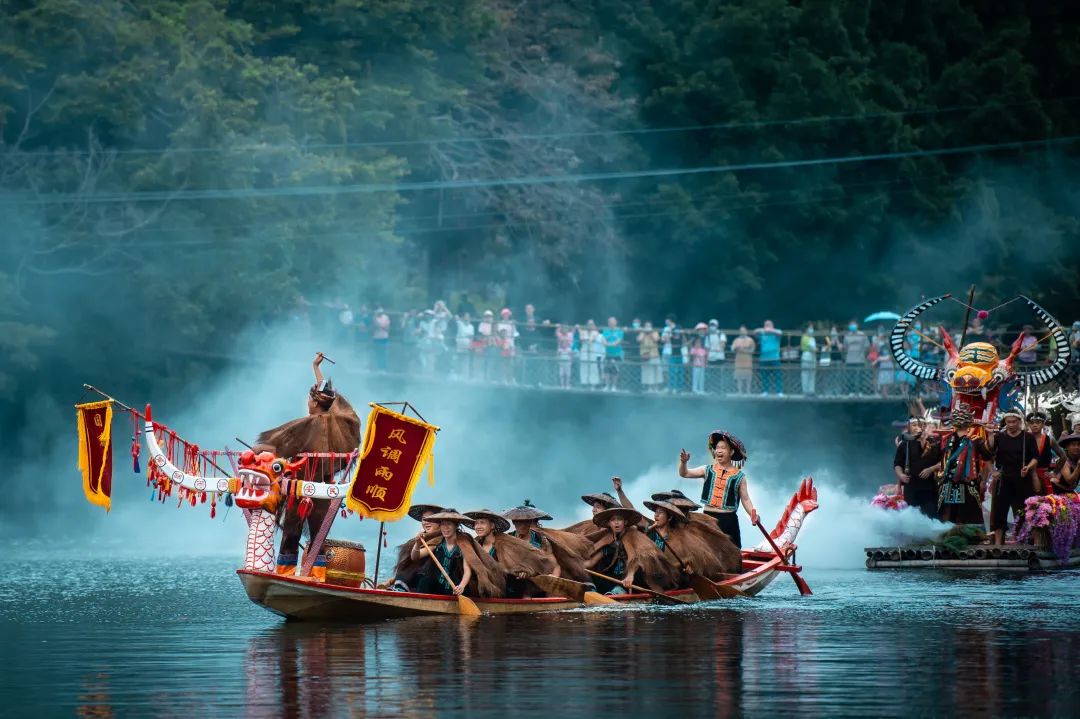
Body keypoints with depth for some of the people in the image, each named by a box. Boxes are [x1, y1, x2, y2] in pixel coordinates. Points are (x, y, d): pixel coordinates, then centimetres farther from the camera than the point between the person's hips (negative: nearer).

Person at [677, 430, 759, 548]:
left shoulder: (739, 476, 2)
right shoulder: (708, 470, 6)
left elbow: (745, 499, 3)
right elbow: (684, 474, 4)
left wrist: (753, 515, -14)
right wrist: (683, 462, -17)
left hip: (728, 520, -2)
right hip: (708, 518, 2)